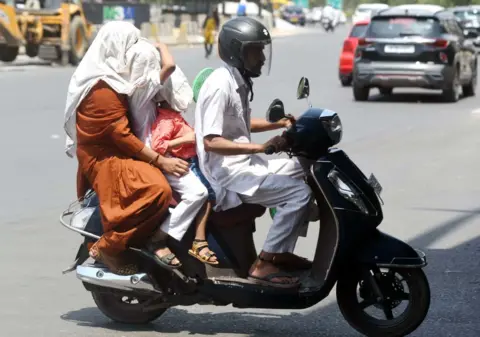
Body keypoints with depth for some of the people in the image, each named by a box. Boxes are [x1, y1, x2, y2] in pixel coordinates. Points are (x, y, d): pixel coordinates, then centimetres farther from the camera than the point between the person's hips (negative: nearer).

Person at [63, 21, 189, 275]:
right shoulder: (103, 89, -21)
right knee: (157, 189, -32)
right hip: (106, 159, -11)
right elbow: (121, 135, -23)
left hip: (115, 153, 11)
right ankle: (109, 246, -21)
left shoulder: (113, 78, 12)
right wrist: (160, 161, -22)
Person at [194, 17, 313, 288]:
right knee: (299, 193, -21)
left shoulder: (239, 81, 11)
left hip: (244, 164, 10)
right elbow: (211, 142, -25)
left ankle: (282, 251, 13)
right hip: (228, 172, -10)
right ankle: (264, 265, -19)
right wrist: (260, 147, -29)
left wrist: (280, 123, 12)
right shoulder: (220, 85, -19)